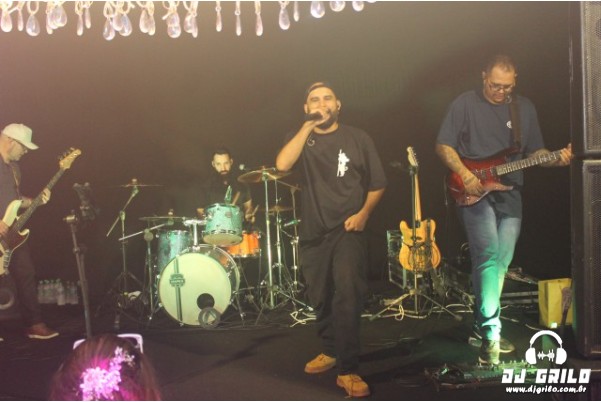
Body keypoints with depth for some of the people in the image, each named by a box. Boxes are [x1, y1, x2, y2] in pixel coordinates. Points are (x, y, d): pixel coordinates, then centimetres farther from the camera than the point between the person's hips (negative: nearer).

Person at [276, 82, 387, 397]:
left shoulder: (357, 138, 3)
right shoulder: (299, 139, 6)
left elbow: (377, 183, 7)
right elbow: (282, 164, -16)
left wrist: (363, 213, -8)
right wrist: (308, 127, -16)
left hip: (348, 229, -3)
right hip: (313, 232, 3)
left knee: (348, 295, -17)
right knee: (320, 298, 14)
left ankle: (347, 370, -11)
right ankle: (330, 351, 37)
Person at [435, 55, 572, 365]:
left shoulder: (525, 108, 11)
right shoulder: (465, 104, -1)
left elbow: (534, 151, 15)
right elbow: (443, 146, -3)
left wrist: (557, 159, -5)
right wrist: (465, 175, -15)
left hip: (510, 194, 5)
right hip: (474, 192, -4)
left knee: (502, 262, 5)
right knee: (489, 256, -18)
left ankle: (482, 324, 22)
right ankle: (491, 334, -15)